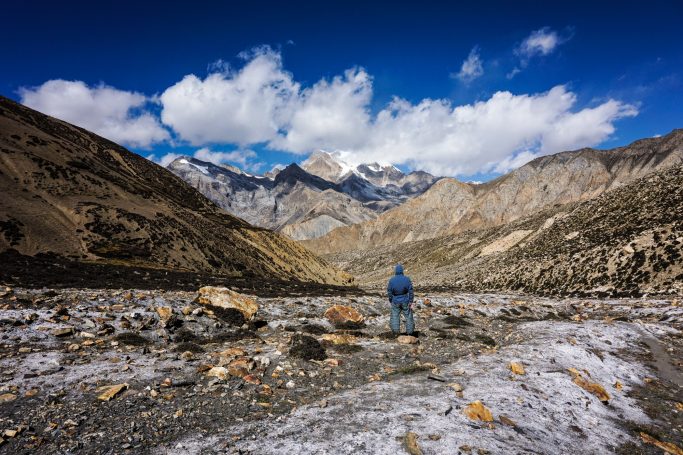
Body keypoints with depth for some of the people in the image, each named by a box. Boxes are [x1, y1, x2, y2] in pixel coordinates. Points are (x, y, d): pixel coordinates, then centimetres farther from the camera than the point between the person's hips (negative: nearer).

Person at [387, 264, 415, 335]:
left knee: (395, 317, 10)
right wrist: (411, 303, -1)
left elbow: (389, 292, -2)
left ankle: (396, 332, 10)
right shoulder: (407, 279, -8)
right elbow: (410, 292, -7)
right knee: (408, 317, 12)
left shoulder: (392, 280, -7)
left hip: (395, 302, 0)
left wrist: (391, 301, 11)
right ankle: (409, 332, 18)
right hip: (405, 301, 0)